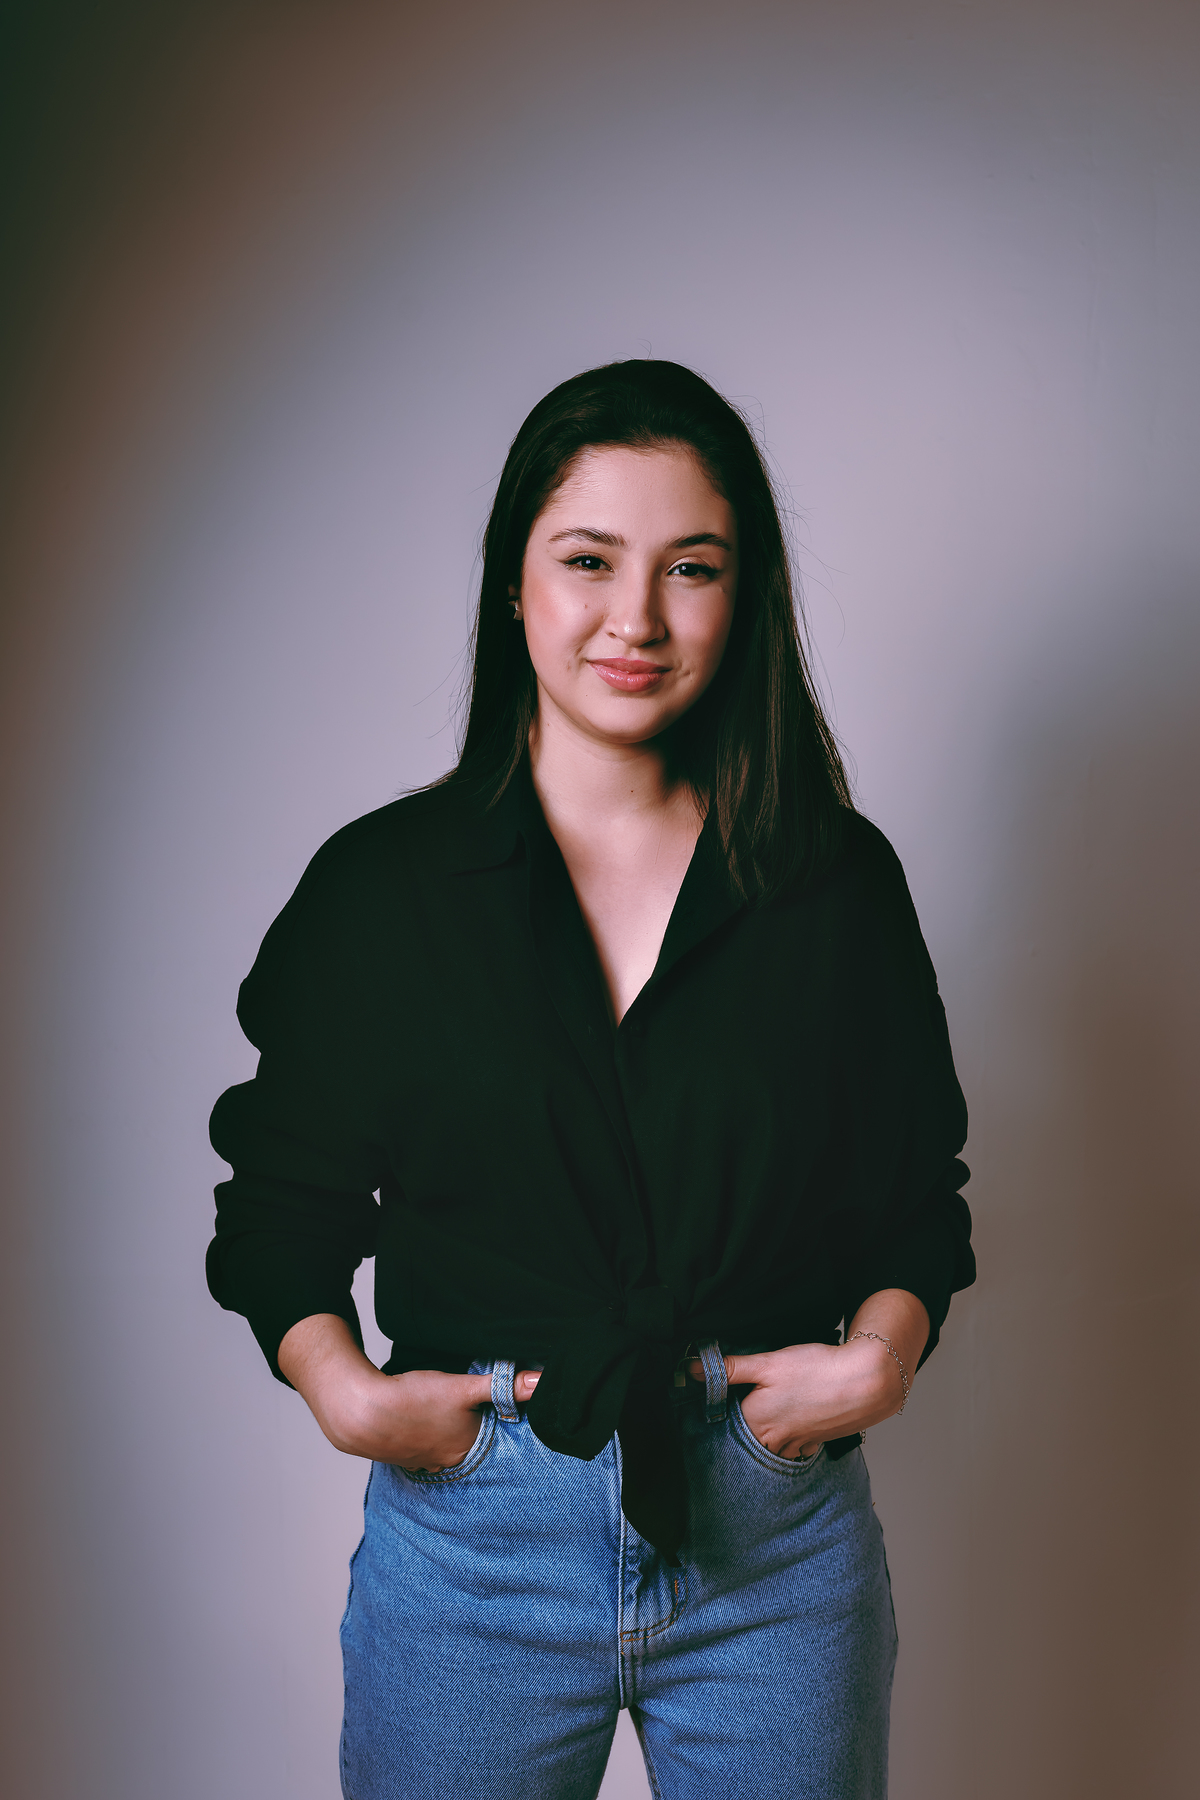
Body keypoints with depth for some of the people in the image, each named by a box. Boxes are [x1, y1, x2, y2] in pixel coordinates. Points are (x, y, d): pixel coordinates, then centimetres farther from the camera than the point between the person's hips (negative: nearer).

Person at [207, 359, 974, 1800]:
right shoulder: (379, 884, -3)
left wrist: (883, 1346, -11)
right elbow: (284, 1192, 3)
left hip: (777, 1532, 1)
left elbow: (918, 1185, 6)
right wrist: (336, 1381, -12)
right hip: (471, 1535, 0)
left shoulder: (840, 883, 0)